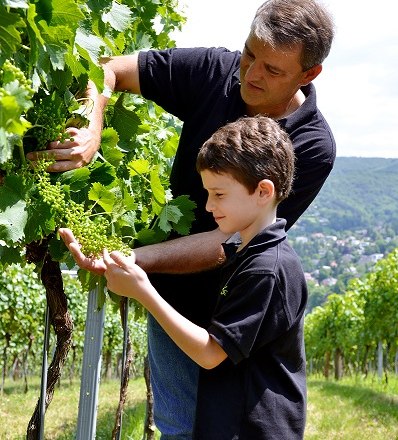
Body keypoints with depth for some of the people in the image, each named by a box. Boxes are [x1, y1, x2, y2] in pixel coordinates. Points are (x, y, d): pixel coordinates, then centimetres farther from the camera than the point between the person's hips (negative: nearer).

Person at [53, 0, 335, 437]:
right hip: (174, 302, 2)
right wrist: (90, 130, -26)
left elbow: (228, 242, -24)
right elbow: (107, 69, -4)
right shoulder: (214, 71, -10)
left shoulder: (312, 147, -19)